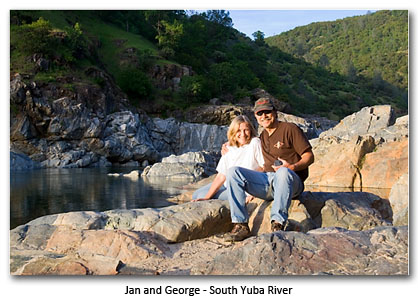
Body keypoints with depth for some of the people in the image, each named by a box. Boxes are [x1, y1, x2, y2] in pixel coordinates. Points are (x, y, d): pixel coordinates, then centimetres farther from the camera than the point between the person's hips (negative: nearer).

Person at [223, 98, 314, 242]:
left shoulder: (290, 129, 5)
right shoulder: (262, 136, 24)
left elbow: (309, 157, 1)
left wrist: (292, 167, -20)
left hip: (292, 181, -5)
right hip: (266, 179, 6)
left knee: (283, 172, -41)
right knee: (233, 172, -15)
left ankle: (278, 224, -38)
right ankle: (241, 225, -23)